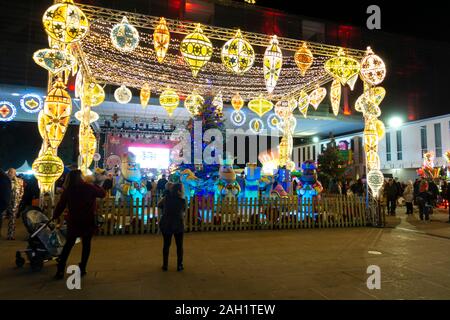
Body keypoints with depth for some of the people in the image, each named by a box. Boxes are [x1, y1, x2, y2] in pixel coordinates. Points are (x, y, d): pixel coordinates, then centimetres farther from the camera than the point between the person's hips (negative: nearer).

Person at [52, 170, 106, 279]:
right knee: (86, 244, 10)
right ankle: (82, 269, 12)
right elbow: (103, 194, 4)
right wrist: (96, 185, 20)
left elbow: (60, 205, 1)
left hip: (73, 221, 2)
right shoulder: (89, 187, -8)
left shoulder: (67, 190, -3)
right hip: (88, 221, -2)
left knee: (68, 245, 13)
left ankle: (60, 270, 13)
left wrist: (55, 216, 15)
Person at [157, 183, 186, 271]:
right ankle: (179, 265, 18)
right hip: (178, 225, -1)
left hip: (166, 224, 2)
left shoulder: (166, 198, -7)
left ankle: (165, 265, 21)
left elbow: (159, 205, 10)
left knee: (166, 244, 15)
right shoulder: (182, 200, -11)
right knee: (179, 245, 14)